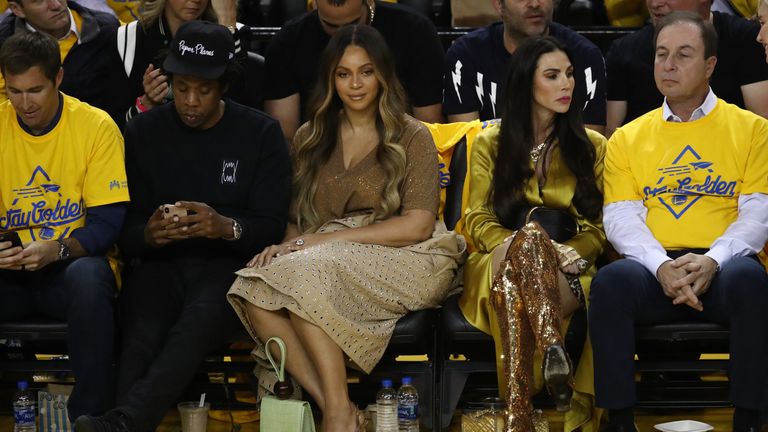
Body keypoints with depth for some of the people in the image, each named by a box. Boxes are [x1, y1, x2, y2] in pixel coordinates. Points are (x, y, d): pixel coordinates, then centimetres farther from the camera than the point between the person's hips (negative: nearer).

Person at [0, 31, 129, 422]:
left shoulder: (96, 126, -5)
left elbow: (108, 222, -7)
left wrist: (58, 249, -26)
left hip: (73, 263, -2)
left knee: (87, 276, -37)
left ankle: (91, 413, -26)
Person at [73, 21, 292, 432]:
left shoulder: (261, 133, 3)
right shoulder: (143, 132, 9)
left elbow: (272, 227, -2)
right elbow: (124, 230, 7)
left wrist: (227, 228, -25)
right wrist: (148, 234, -19)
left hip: (229, 262, -2)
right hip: (159, 263, 3)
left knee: (199, 321, -38)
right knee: (143, 335, -33)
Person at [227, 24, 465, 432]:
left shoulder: (411, 137, 4)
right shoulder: (310, 139, 19)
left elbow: (417, 225, -5)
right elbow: (298, 217, 18)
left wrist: (326, 239, -12)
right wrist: (287, 245, -8)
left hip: (402, 260, -4)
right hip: (329, 260, 4)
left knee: (304, 273, -35)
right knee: (253, 292, -28)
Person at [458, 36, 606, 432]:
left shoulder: (592, 147, 17)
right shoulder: (489, 145, 16)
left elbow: (599, 228, 10)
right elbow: (478, 220, 7)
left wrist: (563, 254, -13)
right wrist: (521, 246, -15)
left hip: (566, 271, 0)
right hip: (497, 265, 0)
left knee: (514, 287, -40)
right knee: (529, 235, -40)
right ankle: (553, 348, -58)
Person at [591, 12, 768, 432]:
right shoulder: (627, 139, 17)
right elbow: (621, 218, 5)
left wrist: (712, 261, -17)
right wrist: (662, 266, -15)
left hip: (722, 266, -1)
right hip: (654, 268, 1)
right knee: (612, 280, -33)